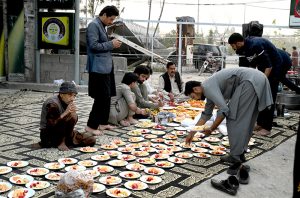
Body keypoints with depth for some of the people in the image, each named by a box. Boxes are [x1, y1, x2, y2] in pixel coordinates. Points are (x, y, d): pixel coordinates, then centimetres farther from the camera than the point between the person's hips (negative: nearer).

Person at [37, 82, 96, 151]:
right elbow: (51, 125, -29)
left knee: (91, 140, -2)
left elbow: (74, 120, 1)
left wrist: (73, 112, -21)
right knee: (71, 116, -30)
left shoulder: (68, 103, 1)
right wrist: (65, 113, -33)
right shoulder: (52, 104, -22)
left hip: (62, 133, 7)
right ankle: (61, 142, -16)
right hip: (48, 135, -7)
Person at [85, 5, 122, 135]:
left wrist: (112, 45, 9)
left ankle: (103, 123, 22)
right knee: (102, 97, -8)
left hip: (106, 67, 10)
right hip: (98, 68, -10)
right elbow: (94, 45, -20)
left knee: (107, 97, 13)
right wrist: (111, 44, -13)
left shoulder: (101, 26, 18)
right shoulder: (94, 25, -12)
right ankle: (91, 126, 1)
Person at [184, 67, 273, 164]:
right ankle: (240, 153, 19)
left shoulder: (207, 87, -7)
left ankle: (236, 156, 1)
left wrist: (211, 129, -3)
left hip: (250, 81, -10)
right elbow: (206, 114, 33)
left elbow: (224, 110, -16)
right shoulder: (210, 88, 23)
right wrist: (192, 133, 36)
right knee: (245, 120, 14)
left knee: (234, 118, -3)